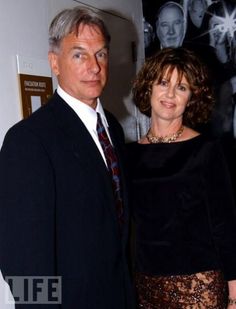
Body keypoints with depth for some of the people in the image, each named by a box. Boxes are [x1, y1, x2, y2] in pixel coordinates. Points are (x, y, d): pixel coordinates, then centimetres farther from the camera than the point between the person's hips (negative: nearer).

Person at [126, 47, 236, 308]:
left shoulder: (206, 150, -7)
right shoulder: (131, 153, 3)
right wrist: (130, 280, 5)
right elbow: (131, 222, 9)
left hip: (198, 283, -3)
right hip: (145, 283, 3)